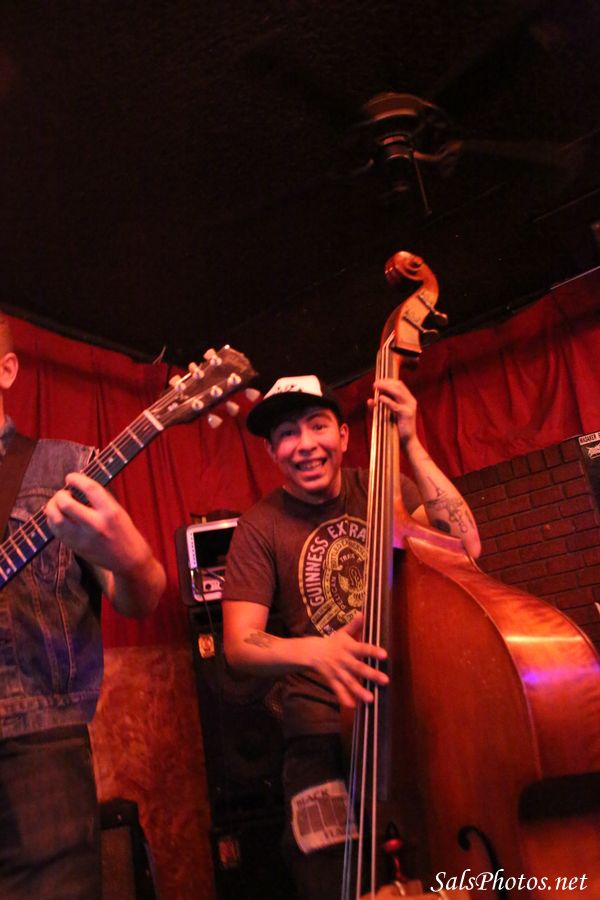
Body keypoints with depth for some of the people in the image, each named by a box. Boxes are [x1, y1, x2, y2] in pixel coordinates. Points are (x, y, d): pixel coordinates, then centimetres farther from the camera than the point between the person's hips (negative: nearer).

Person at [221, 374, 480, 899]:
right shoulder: (260, 529, -3)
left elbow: (464, 544, -11)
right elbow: (239, 644, -8)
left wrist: (411, 443, -14)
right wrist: (313, 650, -28)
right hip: (327, 726, -1)